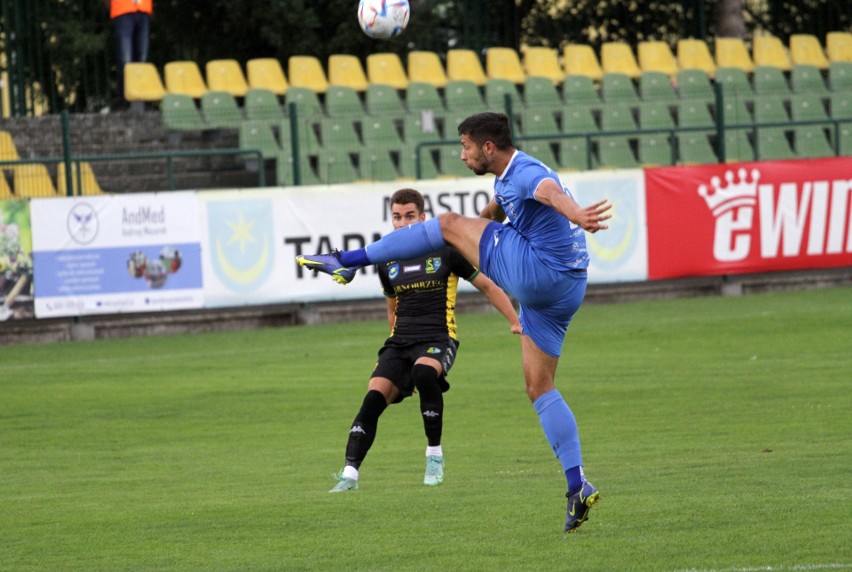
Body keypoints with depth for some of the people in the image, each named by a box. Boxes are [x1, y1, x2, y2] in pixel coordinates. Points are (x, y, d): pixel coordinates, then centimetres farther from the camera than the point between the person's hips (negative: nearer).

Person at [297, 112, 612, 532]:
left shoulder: (527, 173, -15)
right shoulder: (506, 179, 18)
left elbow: (551, 192, -40)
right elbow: (492, 213, 42)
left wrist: (576, 215, -60)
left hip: (533, 272, -11)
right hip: (562, 291, 11)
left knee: (449, 224, -1)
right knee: (539, 388, 9)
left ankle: (350, 259, 2)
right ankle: (578, 489, 1)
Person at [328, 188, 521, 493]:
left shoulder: (446, 251, -1)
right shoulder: (388, 263, 12)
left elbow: (487, 286, 7)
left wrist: (516, 322, 2)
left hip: (438, 339, -4)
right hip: (400, 342, 4)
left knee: (424, 372, -37)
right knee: (374, 396, -19)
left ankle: (435, 454, -20)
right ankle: (350, 473, -19)